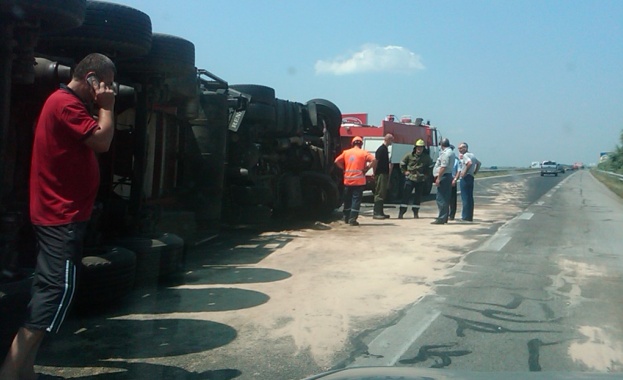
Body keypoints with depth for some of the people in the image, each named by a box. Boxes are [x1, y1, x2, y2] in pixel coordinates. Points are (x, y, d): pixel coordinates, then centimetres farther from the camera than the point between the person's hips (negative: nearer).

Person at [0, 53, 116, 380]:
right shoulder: (66, 103, -14)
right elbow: (101, 141, -18)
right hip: (62, 215, -11)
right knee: (58, 288, -14)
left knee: (48, 288, 12)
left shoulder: (66, 103, 20)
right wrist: (106, 107, -8)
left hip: (59, 214, 11)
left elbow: (94, 143, 20)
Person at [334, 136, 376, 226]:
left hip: (347, 180, 3)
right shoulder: (364, 153, -1)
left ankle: (346, 218, 26)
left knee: (347, 199, 16)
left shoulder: (346, 152, 8)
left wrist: (344, 169, 10)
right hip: (359, 180, -3)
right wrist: (366, 168, -5)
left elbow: (337, 161, 3)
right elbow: (373, 160, -14)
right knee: (356, 199, -1)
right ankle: (352, 219, -9)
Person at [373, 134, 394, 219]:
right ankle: (376, 213, -8)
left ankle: (380, 212, 16)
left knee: (383, 194, 11)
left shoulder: (385, 149, 17)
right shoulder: (381, 149, -12)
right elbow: (376, 161, -17)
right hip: (381, 174, -10)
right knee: (379, 194, -9)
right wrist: (375, 174, -16)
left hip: (385, 174, 10)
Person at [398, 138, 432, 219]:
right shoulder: (409, 155, 0)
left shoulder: (426, 157, 4)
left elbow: (430, 166, 19)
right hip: (410, 178, -2)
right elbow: (402, 164, 10)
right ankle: (401, 212, -5)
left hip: (421, 180, 2)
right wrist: (405, 171, 2)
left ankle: (416, 213, 17)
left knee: (418, 197, 7)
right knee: (406, 195, -6)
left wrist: (426, 174, 11)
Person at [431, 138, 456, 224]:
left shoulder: (445, 153, -14)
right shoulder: (451, 152, 19)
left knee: (441, 199, -9)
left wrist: (438, 178, -21)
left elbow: (443, 167, -21)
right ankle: (445, 217, 17)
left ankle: (441, 218, -10)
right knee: (445, 199, 13)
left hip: (443, 176, -10)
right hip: (448, 176, 10)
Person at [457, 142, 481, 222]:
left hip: (465, 178, -9)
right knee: (470, 198, 11)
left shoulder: (465, 155, -12)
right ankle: (470, 216, 14)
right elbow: (478, 163, 29)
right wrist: (475, 172, 22)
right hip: (471, 177, 9)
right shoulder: (472, 155, 17)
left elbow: (469, 163, -30)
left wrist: (465, 172, -22)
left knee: (465, 198, -6)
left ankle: (465, 217, -6)